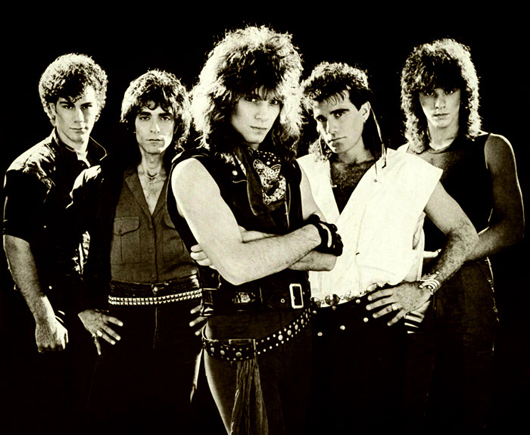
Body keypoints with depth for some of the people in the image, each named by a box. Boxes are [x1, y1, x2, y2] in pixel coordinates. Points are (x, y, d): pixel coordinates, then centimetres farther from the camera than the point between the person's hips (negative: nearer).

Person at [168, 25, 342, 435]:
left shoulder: (287, 167, 10)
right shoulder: (194, 170, -9)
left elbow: (330, 257, 0)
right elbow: (236, 267, -22)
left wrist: (256, 244, -15)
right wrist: (310, 234, -9)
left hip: (299, 332, 6)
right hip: (241, 343, -5)